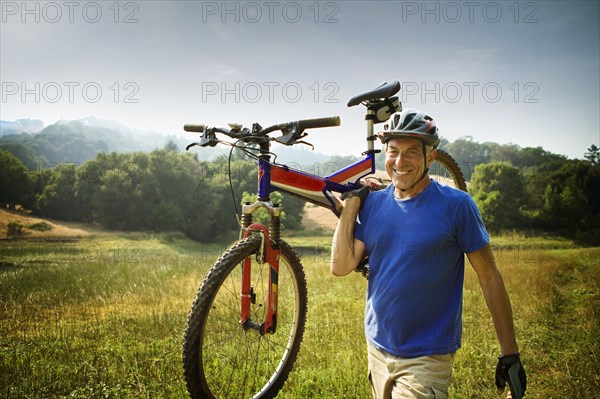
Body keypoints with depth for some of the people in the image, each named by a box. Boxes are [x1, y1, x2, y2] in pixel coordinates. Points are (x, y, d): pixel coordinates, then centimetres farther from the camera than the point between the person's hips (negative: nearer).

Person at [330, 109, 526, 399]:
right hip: (377, 349, 5)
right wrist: (351, 202, -8)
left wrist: (509, 353, -8)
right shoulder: (373, 203, -1)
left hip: (427, 360, -4)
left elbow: (489, 277, -8)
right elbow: (340, 267, -7)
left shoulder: (456, 205, -12)